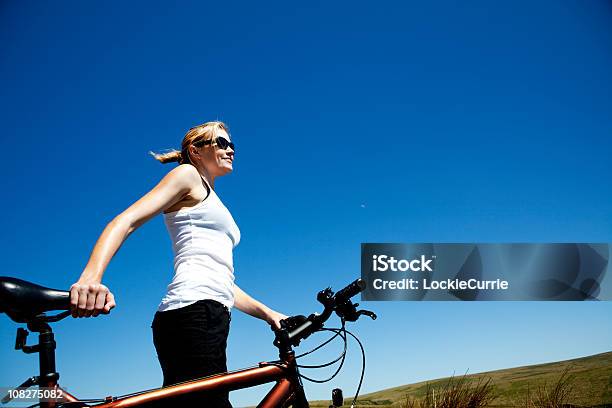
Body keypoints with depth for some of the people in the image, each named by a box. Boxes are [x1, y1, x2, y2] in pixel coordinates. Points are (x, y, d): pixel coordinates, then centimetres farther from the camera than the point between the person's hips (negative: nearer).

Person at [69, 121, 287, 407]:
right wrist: (90, 278, -26)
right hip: (194, 312, -9)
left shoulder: (213, 203, 32)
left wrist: (267, 313, 16)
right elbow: (125, 222, -9)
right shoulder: (188, 174, 7)